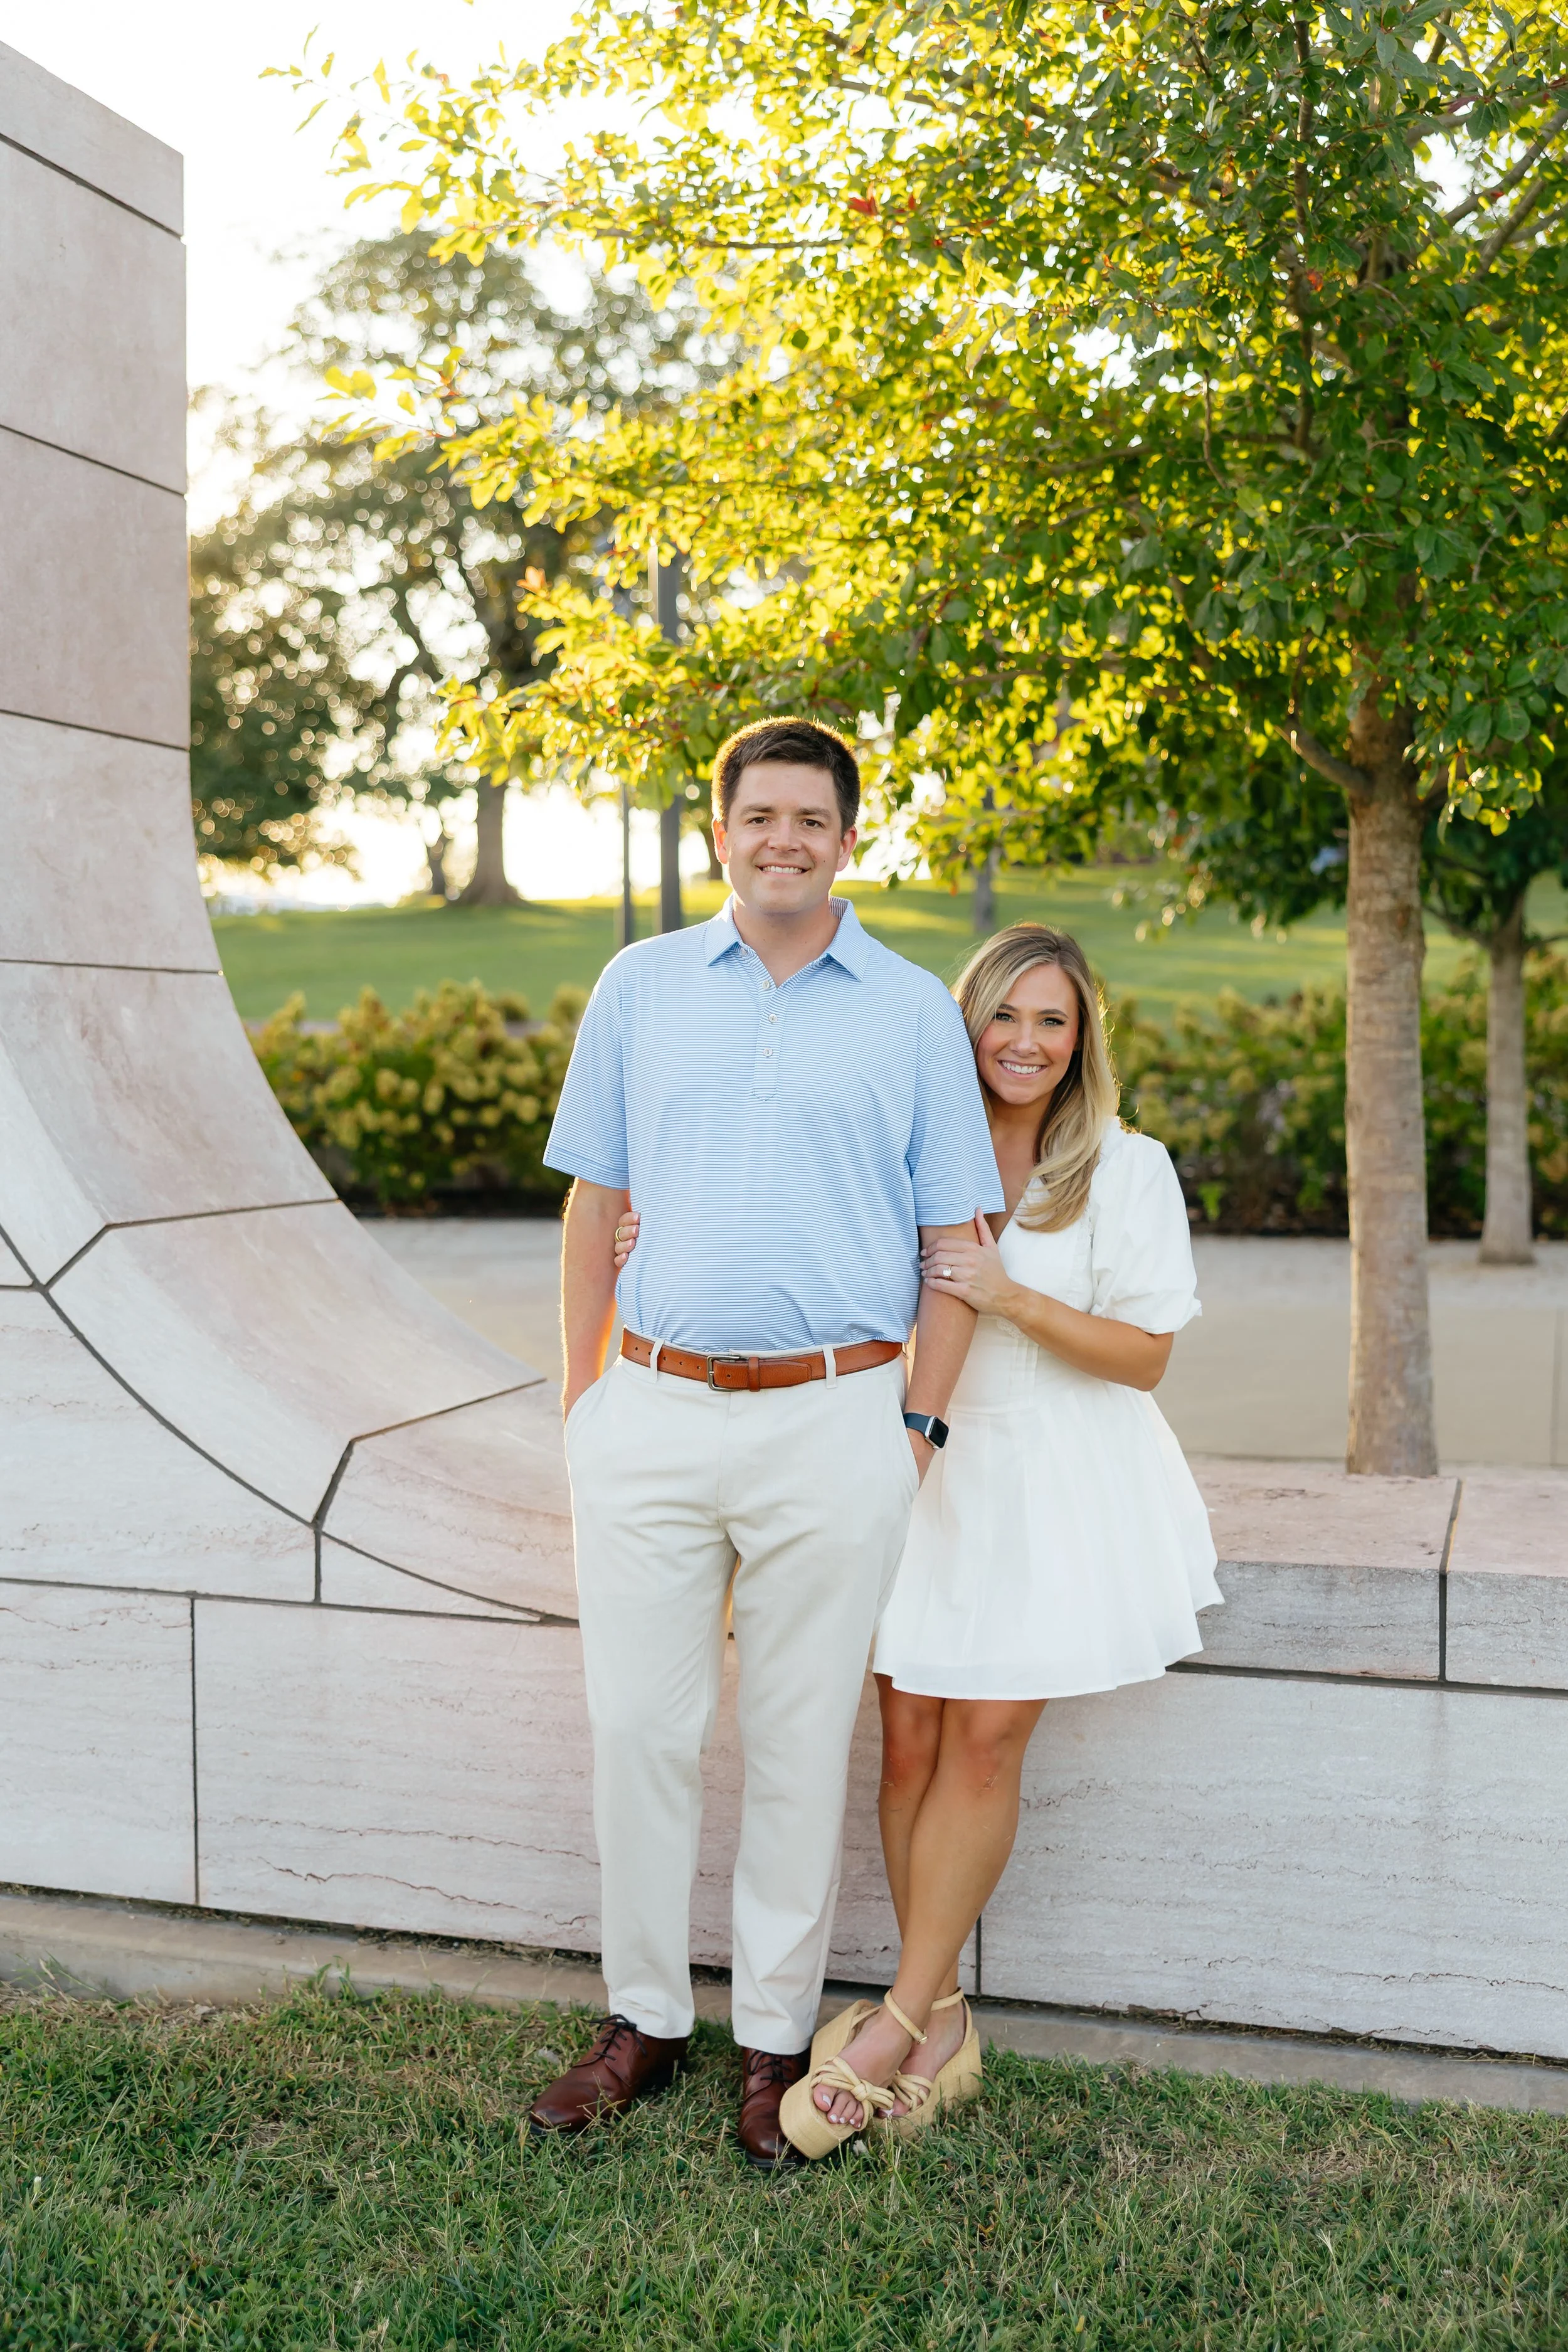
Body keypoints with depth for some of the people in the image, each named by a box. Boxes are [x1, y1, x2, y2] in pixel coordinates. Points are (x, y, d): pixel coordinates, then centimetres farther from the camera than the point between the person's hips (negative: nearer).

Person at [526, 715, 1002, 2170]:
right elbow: (595, 1205, 11)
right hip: (653, 1410, 2)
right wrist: (579, 1399, 7)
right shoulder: (640, 987, 9)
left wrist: (919, 1420, -1)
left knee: (800, 1745, 7)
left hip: (833, 1422, -1)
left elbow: (956, 1234, 6)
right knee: (638, 1727, 7)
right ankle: (643, 2019, 25)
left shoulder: (914, 1011, 5)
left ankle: (775, 2038, 23)